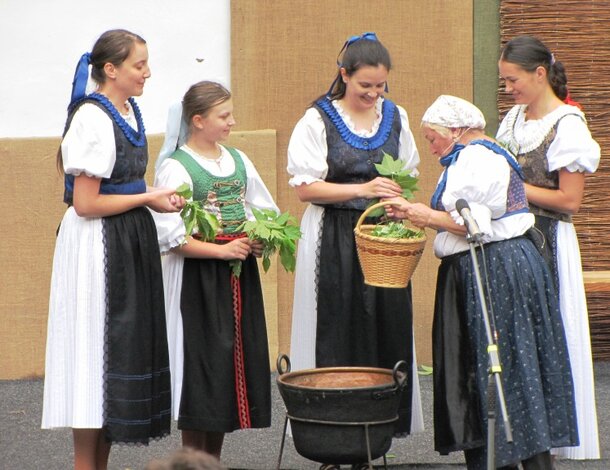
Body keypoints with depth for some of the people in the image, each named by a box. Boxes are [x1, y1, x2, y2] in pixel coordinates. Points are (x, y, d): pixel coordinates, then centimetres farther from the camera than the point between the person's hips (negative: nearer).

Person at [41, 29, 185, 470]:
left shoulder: (129, 111, 10)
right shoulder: (94, 119, -18)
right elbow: (86, 204, -21)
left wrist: (157, 199, 5)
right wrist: (147, 198, -12)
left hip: (131, 243, 9)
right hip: (98, 247, -9)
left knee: (127, 348, 10)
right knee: (97, 351, -4)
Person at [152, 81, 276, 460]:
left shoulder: (238, 160, 11)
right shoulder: (175, 168, -10)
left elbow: (266, 211, 20)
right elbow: (170, 236, -15)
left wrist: (262, 240, 0)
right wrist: (221, 250, -18)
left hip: (240, 276, 7)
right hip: (197, 280, -7)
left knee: (236, 360, 8)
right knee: (201, 365, -5)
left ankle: (214, 459, 17)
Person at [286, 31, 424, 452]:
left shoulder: (395, 116, 10)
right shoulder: (318, 120, -4)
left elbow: (409, 173, 19)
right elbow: (306, 188, -9)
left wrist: (400, 193, -4)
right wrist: (363, 189, -19)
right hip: (335, 240, -4)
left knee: (388, 333, 0)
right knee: (339, 338, -4)